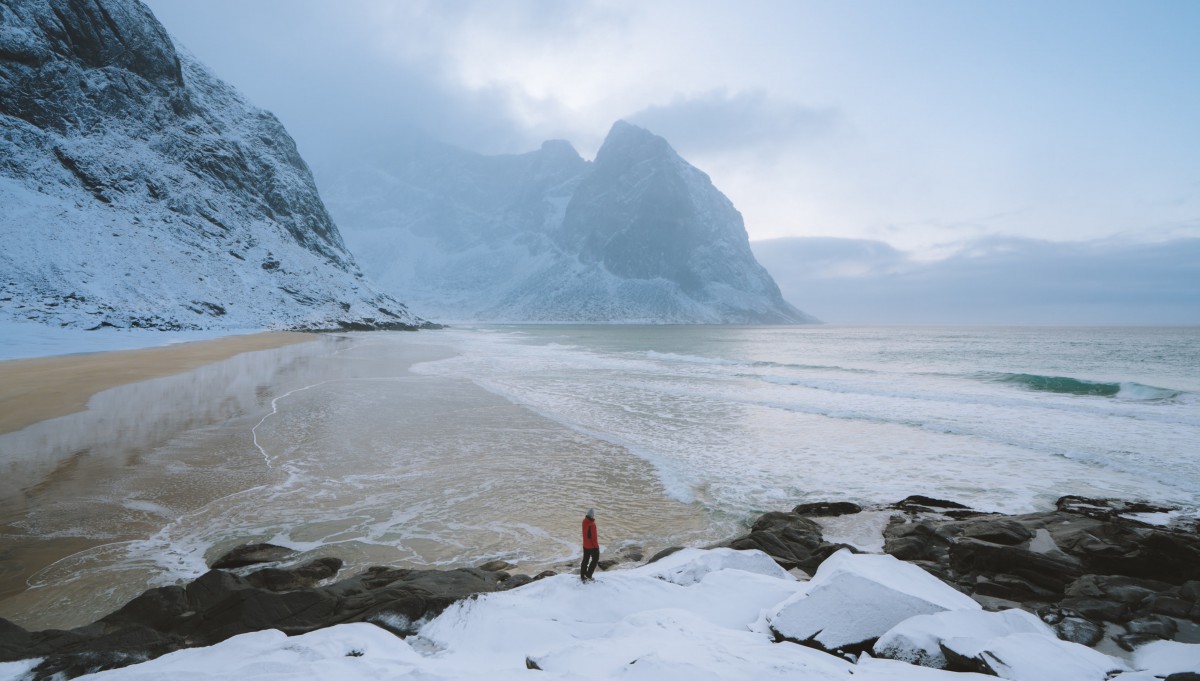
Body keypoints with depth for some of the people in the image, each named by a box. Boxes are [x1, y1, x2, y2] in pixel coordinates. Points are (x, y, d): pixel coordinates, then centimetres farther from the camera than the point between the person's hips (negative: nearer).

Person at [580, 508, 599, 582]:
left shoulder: (585, 521, -4)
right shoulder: (592, 524, -30)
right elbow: (594, 536, -22)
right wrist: (596, 545, -10)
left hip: (585, 545, 8)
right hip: (592, 545, -8)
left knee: (585, 559, 19)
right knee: (595, 559, 10)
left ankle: (582, 576, 27)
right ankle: (588, 576, 9)